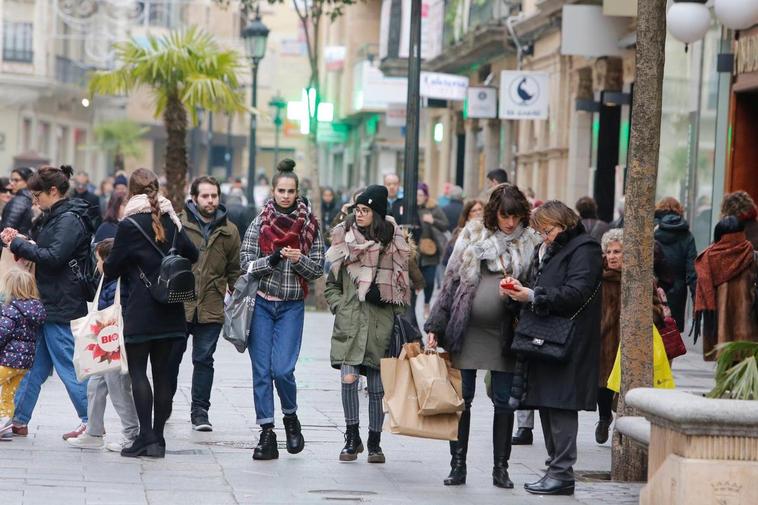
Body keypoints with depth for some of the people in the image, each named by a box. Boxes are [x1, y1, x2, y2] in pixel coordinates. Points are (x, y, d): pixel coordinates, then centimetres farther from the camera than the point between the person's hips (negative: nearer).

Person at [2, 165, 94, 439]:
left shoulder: (70, 220, -15)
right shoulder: (54, 217, 15)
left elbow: (53, 257, -24)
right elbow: (43, 248, 20)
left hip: (62, 306, -10)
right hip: (49, 303, 10)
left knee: (68, 366, -5)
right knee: (35, 366, 13)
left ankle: (91, 422, 1)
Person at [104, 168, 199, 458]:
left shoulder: (129, 225, -10)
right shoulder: (171, 221, 6)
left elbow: (112, 269, -5)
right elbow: (192, 255, 16)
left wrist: (106, 264, 17)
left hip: (140, 311, -5)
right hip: (170, 311, 5)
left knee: (138, 370, -1)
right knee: (163, 371, 7)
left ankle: (146, 437, -10)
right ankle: (158, 438, 8)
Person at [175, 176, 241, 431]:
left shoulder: (228, 231, 7)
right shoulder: (178, 224, -1)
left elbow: (235, 270, 12)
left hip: (211, 307, 1)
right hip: (178, 304, -1)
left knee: (204, 360, 4)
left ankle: (200, 412, 11)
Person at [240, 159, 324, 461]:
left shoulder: (309, 226, 2)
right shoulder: (260, 223, 2)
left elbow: (317, 269, 4)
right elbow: (246, 264, -2)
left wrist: (298, 259, -15)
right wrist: (272, 259, -18)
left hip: (292, 306, -1)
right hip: (261, 303, 1)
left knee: (282, 369, -10)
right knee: (262, 370, 0)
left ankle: (290, 417, 18)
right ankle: (266, 433, 6)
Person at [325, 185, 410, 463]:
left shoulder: (393, 245, 3)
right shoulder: (345, 243, 6)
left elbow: (403, 285, 10)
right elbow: (331, 286, 14)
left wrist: (396, 313, 1)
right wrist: (340, 306, 0)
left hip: (380, 324, 0)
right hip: (349, 322, 0)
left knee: (377, 387, 4)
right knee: (348, 379, -14)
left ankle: (374, 442, 17)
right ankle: (352, 437, 1)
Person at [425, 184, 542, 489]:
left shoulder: (530, 243, 2)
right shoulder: (472, 235, 4)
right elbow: (451, 280, 6)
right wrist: (436, 326, 2)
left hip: (504, 334, 0)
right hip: (465, 329, 0)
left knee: (504, 401, 3)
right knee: (461, 399, 3)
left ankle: (500, 467, 13)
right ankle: (458, 465, 10)